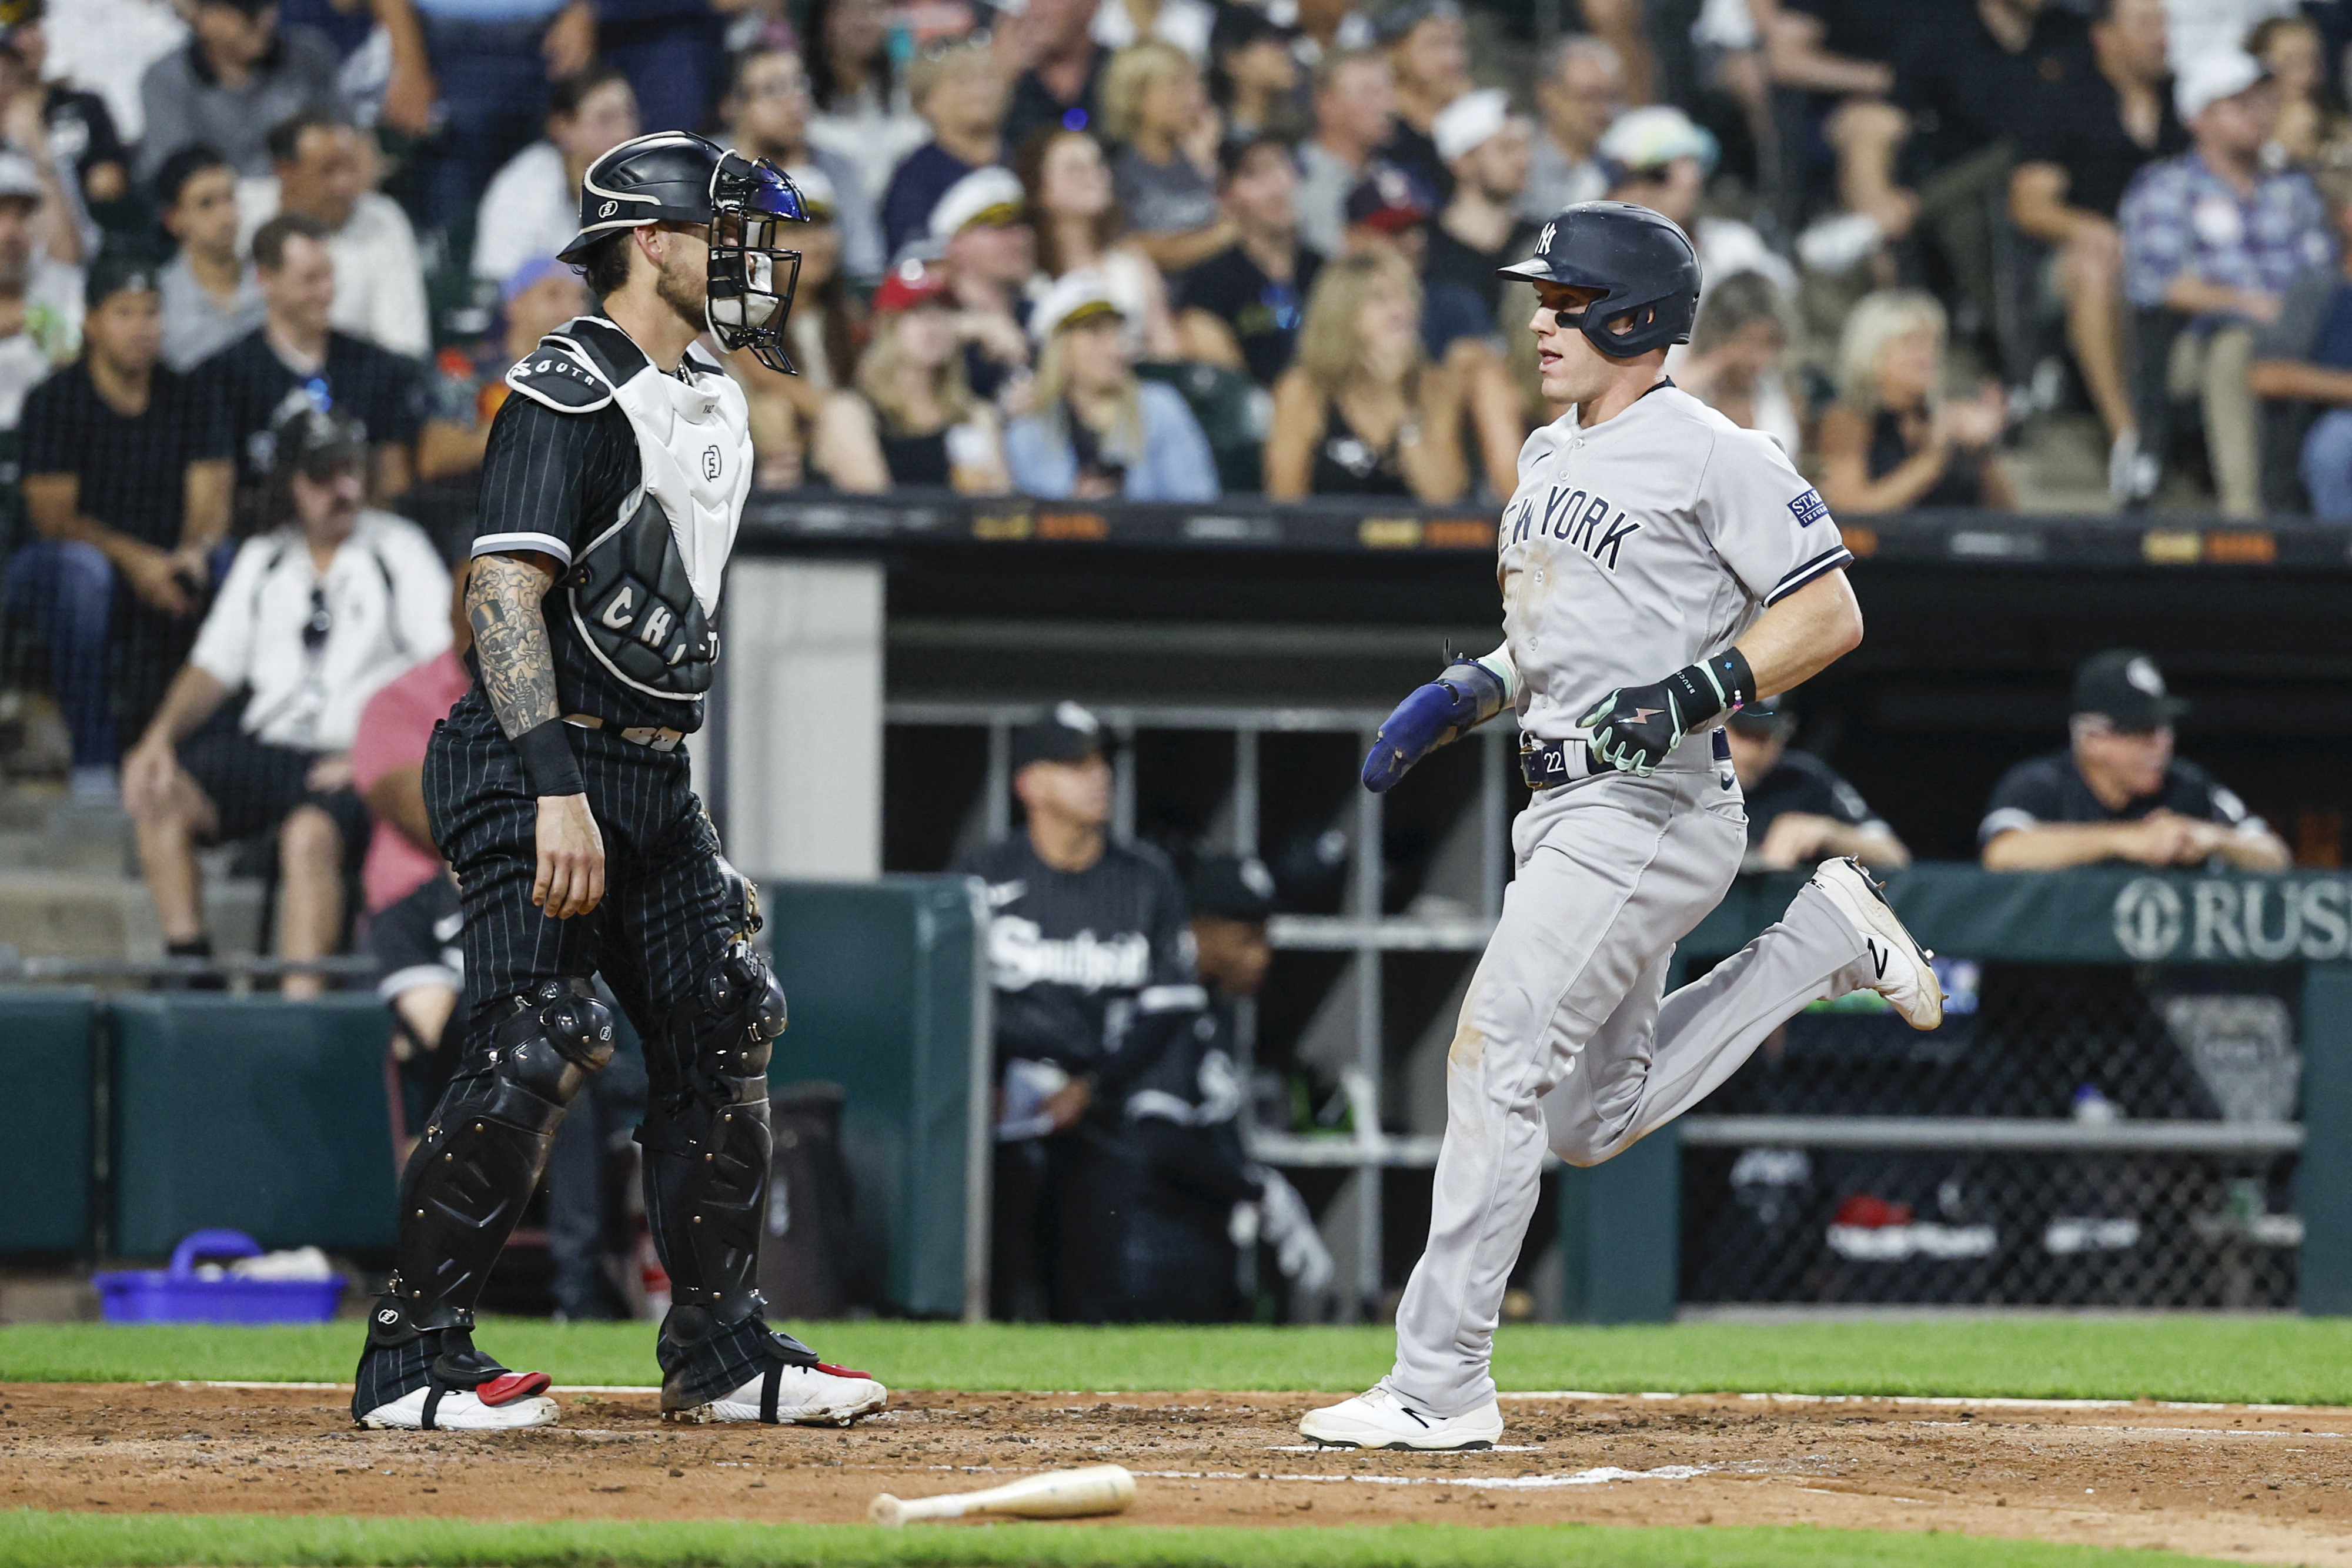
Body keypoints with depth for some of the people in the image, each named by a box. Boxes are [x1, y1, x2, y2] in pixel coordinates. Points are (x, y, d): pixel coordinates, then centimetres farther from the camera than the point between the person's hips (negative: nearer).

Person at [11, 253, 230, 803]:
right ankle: (92, 764, -38)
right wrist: (133, 560, -28)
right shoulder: (56, 401, -6)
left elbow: (211, 503, -5)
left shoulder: (190, 401, 4)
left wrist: (195, 549, -30)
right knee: (83, 568, -39)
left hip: (160, 567, 3)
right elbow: (53, 516, -14)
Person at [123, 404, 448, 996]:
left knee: (310, 833, -36)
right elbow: (214, 667, 18)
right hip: (264, 747, 5)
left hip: (355, 759, -5)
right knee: (160, 795, -22)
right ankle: (187, 965, -21)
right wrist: (160, 735, -2)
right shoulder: (263, 559, 21)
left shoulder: (398, 548, 7)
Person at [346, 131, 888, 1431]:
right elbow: (503, 593, -23)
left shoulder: (713, 400, 17)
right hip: (540, 764, -9)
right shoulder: (571, 396, -14)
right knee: (535, 1050, -16)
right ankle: (410, 1359, -10)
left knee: (722, 1031, 7)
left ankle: (719, 1353, 16)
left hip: (651, 775, 9)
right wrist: (559, 788, -32)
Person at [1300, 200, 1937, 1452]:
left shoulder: (1709, 455, -11)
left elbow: (1830, 614, -12)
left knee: (1498, 1057, -14)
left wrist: (1693, 692, -23)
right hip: (1568, 812, 10)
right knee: (1591, 1117, 13)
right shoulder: (1549, 456, 16)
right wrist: (1467, 692, 10)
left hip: (1653, 807, -10)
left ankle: (1440, 1384, -13)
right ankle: (1826, 942, 24)